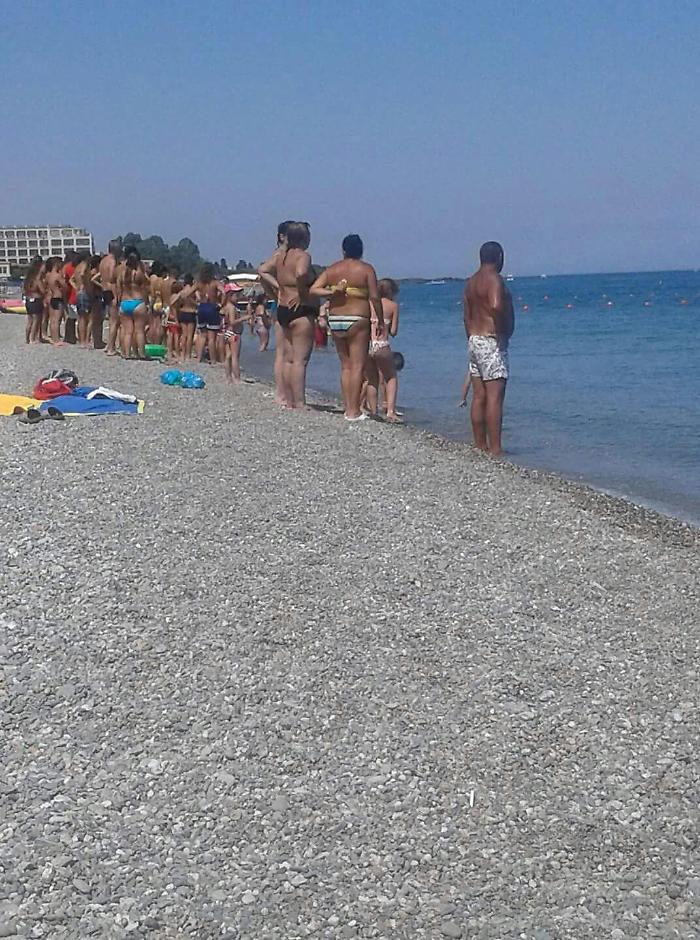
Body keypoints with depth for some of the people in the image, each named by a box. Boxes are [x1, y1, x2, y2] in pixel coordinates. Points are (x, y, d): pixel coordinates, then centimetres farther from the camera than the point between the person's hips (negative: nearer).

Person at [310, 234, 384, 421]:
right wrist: (380, 321, -1)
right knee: (358, 365, -2)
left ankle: (348, 408, 13)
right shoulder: (366, 269, -4)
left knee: (345, 365, 13)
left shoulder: (332, 269, 8)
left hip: (335, 320, 5)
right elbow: (375, 297, -9)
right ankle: (354, 411, -5)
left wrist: (332, 292, -7)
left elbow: (314, 289, -1)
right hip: (357, 320, -5)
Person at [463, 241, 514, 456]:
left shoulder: (470, 282, 15)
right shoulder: (494, 279, -12)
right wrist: (503, 331, -17)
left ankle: (480, 446, 15)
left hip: (474, 341, 9)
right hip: (492, 341, -9)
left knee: (479, 396, 10)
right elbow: (496, 306, -30)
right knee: (495, 396, -9)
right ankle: (495, 450, -10)